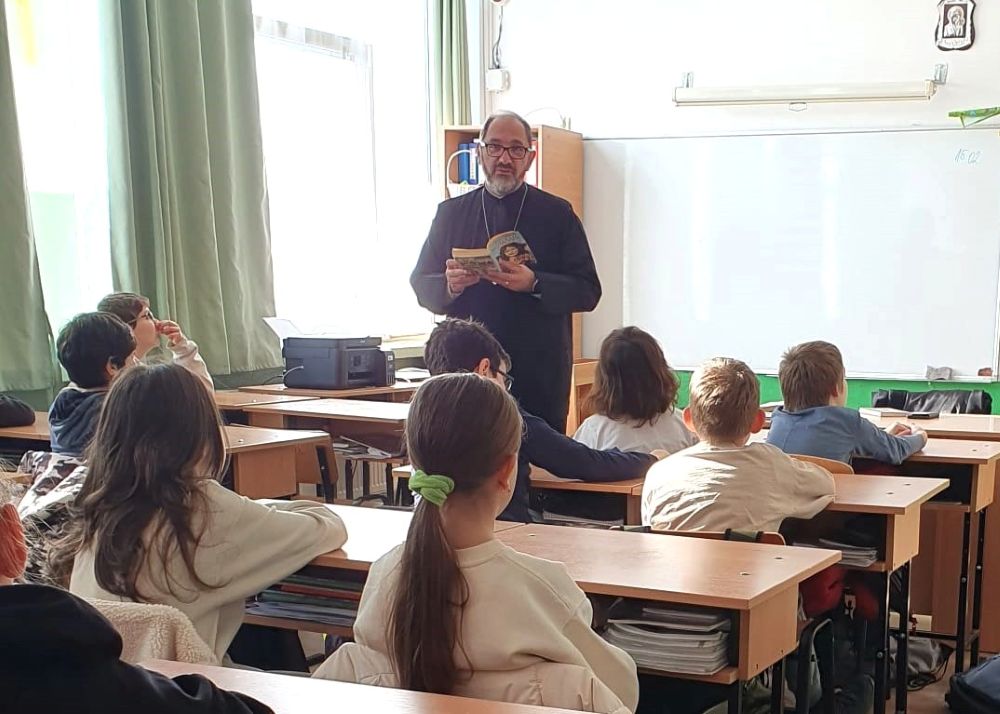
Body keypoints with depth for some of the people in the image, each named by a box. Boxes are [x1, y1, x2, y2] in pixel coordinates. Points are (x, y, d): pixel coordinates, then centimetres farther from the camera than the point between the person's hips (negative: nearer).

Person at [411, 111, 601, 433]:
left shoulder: (557, 214, 6)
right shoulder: (451, 212, 12)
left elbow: (588, 291, 1)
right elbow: (421, 284, 13)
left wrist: (534, 284, -16)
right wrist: (450, 285, -10)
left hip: (539, 373, -1)